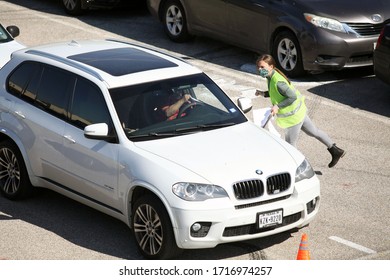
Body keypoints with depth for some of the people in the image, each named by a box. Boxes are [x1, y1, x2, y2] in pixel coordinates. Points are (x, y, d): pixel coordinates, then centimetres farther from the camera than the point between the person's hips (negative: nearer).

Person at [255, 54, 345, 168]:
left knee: (290, 145, 7)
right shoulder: (272, 77, 0)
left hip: (293, 116, -10)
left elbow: (293, 97, -28)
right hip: (298, 111, 10)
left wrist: (278, 106, -28)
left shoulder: (277, 82, -30)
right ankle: (335, 151, 34)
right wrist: (263, 93, 3)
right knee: (313, 131, 23)